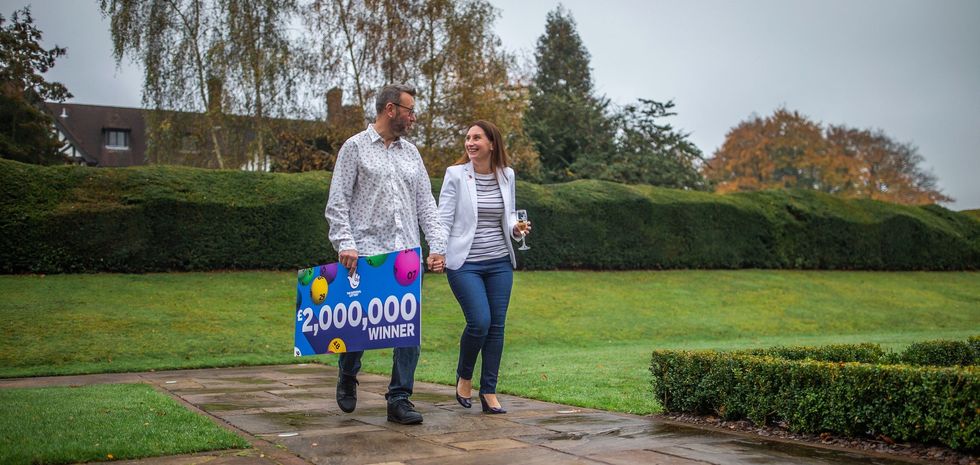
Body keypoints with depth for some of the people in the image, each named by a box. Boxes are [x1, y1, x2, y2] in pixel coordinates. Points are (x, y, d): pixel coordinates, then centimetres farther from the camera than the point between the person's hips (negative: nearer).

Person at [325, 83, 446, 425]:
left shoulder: (411, 152, 16)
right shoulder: (355, 147, 1)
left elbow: (426, 204, 13)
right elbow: (337, 203, -4)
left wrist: (437, 246, 3)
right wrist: (345, 243, -16)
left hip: (407, 253, 4)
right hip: (366, 253, -4)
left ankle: (400, 399, 7)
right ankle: (347, 377, 32)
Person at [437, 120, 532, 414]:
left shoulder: (507, 175, 7)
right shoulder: (456, 174, -4)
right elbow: (444, 219, -4)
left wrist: (516, 228, -4)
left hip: (500, 263, 4)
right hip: (465, 263, -4)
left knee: (497, 325, 3)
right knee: (479, 322, -14)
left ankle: (489, 392, 14)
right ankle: (464, 376, 14)